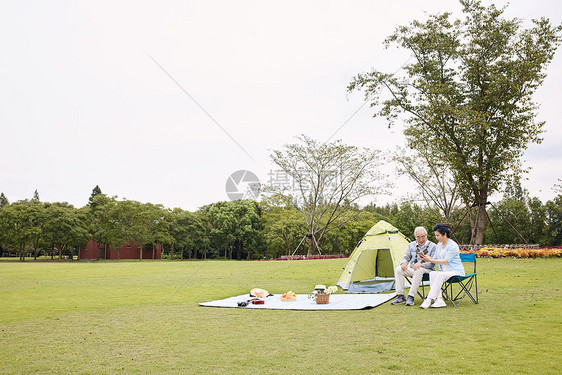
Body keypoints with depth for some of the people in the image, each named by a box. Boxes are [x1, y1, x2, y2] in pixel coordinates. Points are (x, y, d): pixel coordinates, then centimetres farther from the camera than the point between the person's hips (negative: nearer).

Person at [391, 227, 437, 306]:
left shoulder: (432, 246, -3)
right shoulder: (411, 245, 11)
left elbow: (432, 263, -10)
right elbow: (406, 257, 12)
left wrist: (421, 264, -28)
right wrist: (404, 263, -14)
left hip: (426, 270, -4)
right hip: (412, 270, 5)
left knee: (418, 271, -40)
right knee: (398, 269, -23)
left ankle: (411, 297, -36)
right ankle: (400, 296, -22)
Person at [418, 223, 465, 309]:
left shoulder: (453, 246, -14)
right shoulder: (439, 245, 12)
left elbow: (446, 261, -20)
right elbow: (436, 259, 16)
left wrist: (430, 260, -22)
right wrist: (428, 258, -7)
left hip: (456, 272, -7)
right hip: (444, 272, 7)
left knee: (440, 275, -35)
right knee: (432, 273, -24)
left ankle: (429, 300, -34)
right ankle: (439, 300, -32)